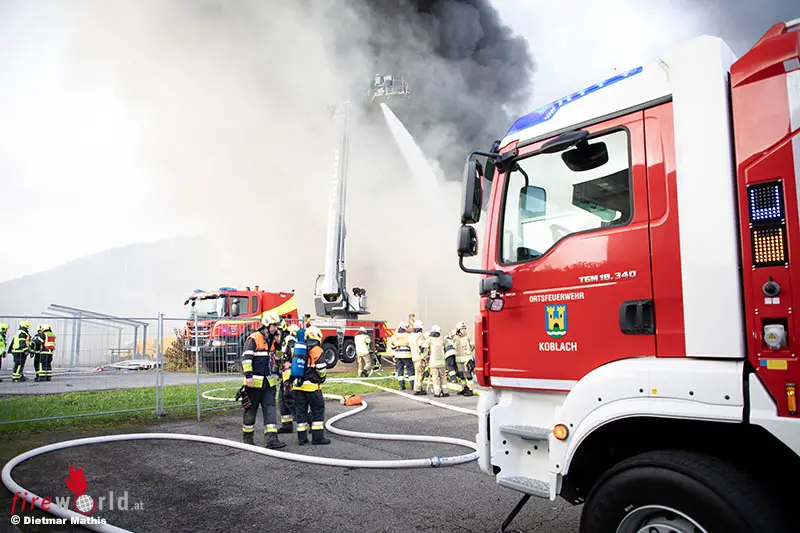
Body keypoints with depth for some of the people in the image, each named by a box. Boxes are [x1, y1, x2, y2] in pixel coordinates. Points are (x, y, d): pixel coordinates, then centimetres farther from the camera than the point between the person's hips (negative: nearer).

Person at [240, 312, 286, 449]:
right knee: (251, 409, 8)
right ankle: (247, 436, 25)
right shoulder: (253, 338, -11)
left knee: (270, 409, -2)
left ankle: (272, 440, -6)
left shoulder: (272, 340, 12)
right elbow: (246, 358, -16)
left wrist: (278, 342, 6)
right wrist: (248, 376, -22)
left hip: (269, 382, 6)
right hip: (255, 381, -6)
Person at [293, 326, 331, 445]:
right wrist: (322, 379, 6)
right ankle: (318, 437, 2)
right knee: (318, 410, 3)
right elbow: (321, 368, -12)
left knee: (301, 410, 11)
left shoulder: (298, 349, 11)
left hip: (298, 385, 6)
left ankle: (302, 437, 13)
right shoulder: (316, 350, -9)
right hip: (311, 386, -6)